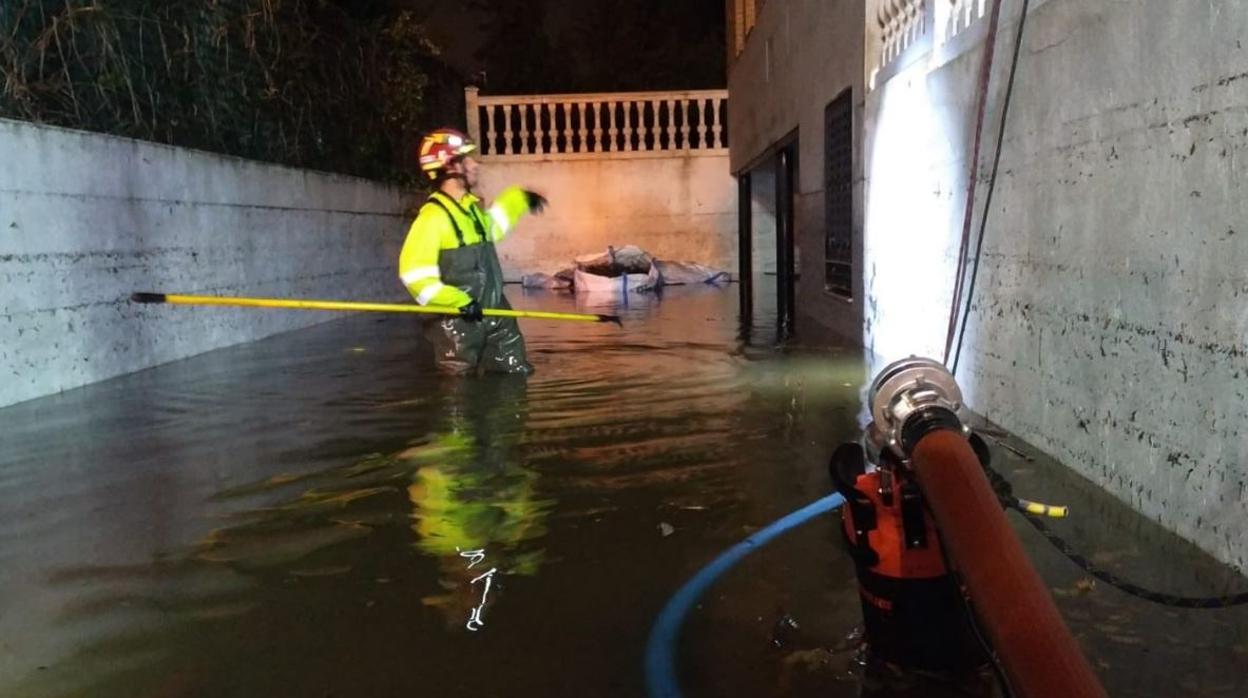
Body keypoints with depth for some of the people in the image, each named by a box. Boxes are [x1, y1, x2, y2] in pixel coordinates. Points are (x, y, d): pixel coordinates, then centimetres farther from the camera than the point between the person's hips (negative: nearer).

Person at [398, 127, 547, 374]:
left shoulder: (472, 206, 9)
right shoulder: (433, 216, -17)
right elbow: (414, 274, -22)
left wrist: (520, 198, 37)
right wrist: (458, 302, -25)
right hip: (457, 320, -8)